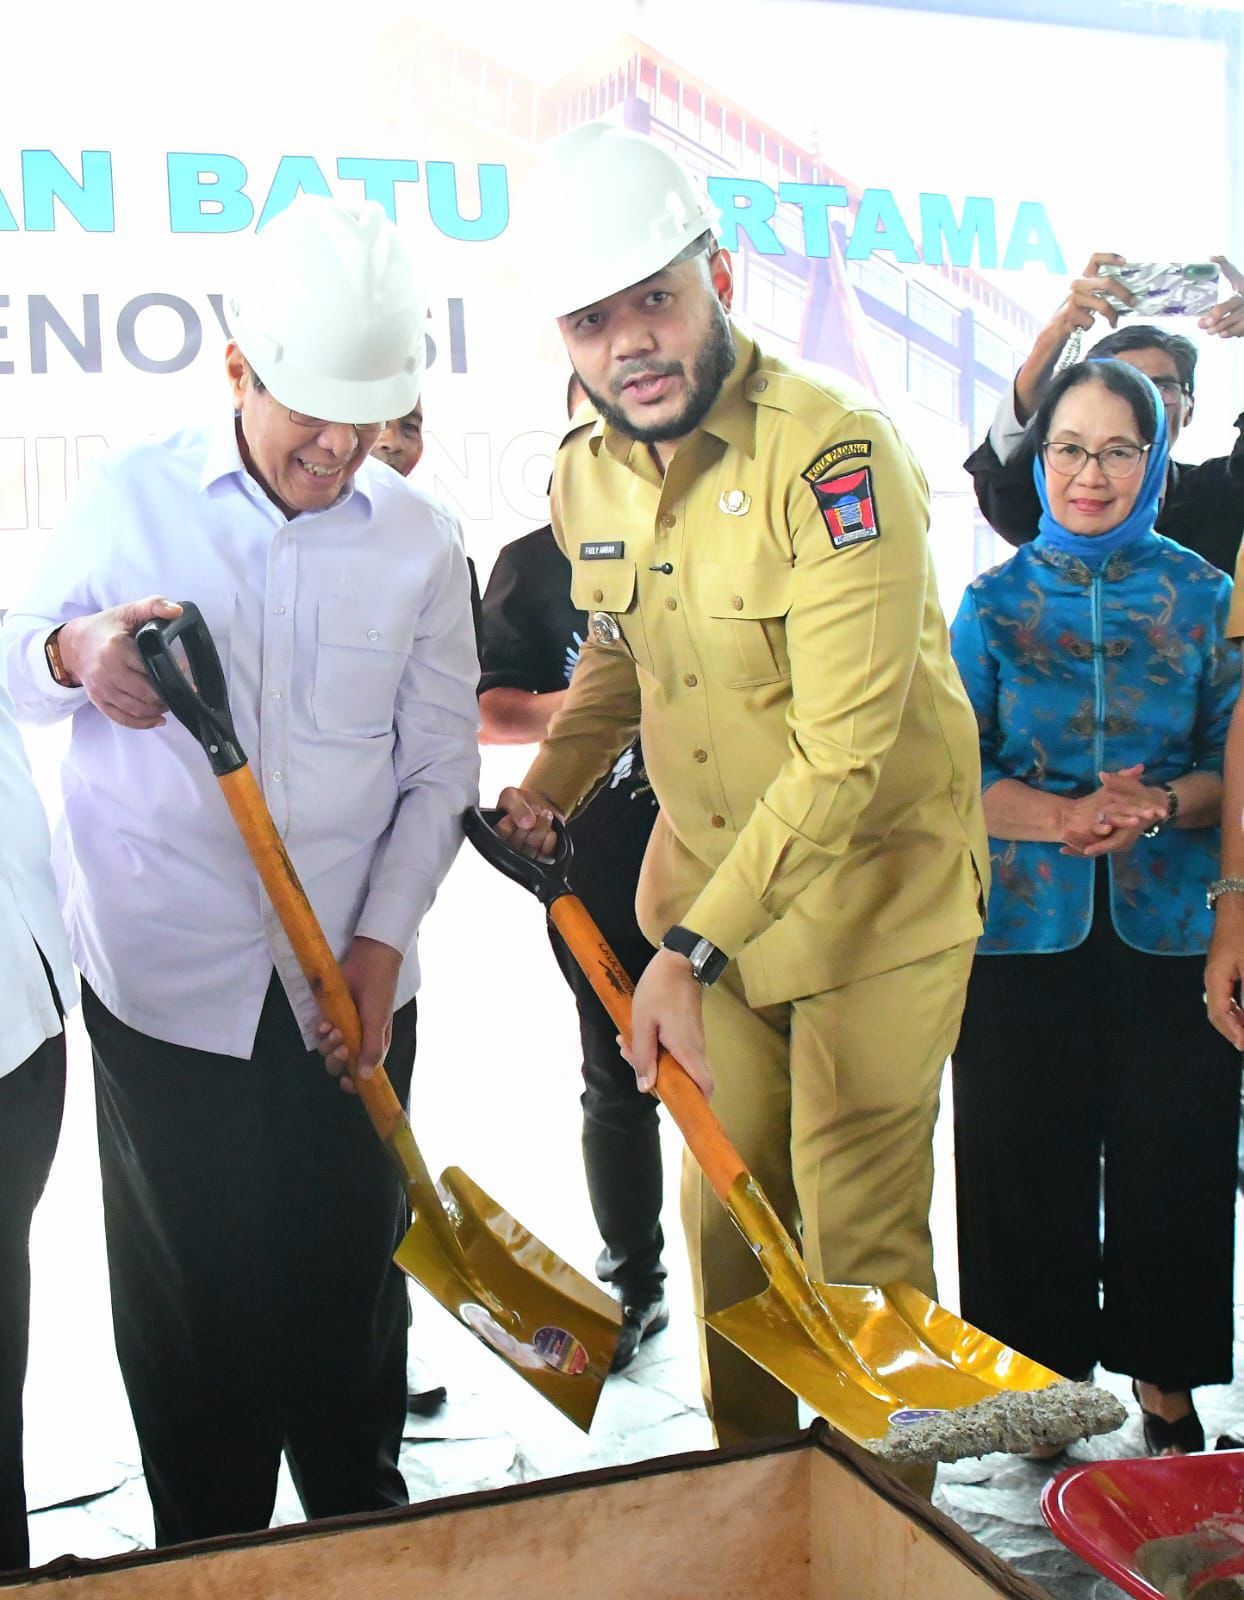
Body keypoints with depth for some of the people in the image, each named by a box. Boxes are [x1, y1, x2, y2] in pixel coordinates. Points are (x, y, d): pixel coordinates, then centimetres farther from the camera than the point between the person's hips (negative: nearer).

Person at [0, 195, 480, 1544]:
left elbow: (439, 764, 5)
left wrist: (382, 937, -6)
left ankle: (366, 1539, 31)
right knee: (185, 1298, 7)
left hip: (351, 990, 1)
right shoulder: (132, 499, 1)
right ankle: (207, 1563, 26)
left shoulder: (418, 540, 3)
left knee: (350, 1284, 10)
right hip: (165, 986, -1)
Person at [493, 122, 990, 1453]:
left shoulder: (833, 453, -24)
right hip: (706, 882, 6)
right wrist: (546, 789, 11)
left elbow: (845, 751, -28)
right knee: (726, 1211, 16)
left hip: (873, 891, -6)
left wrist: (694, 946, -29)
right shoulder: (586, 476, -1)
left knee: (858, 1234, 1)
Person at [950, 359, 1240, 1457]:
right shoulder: (994, 601, 6)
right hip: (1027, 928, 0)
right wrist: (1066, 816, -18)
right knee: (1030, 1161, 5)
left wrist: (1153, 809, -17)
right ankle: (1047, 1378, 25)